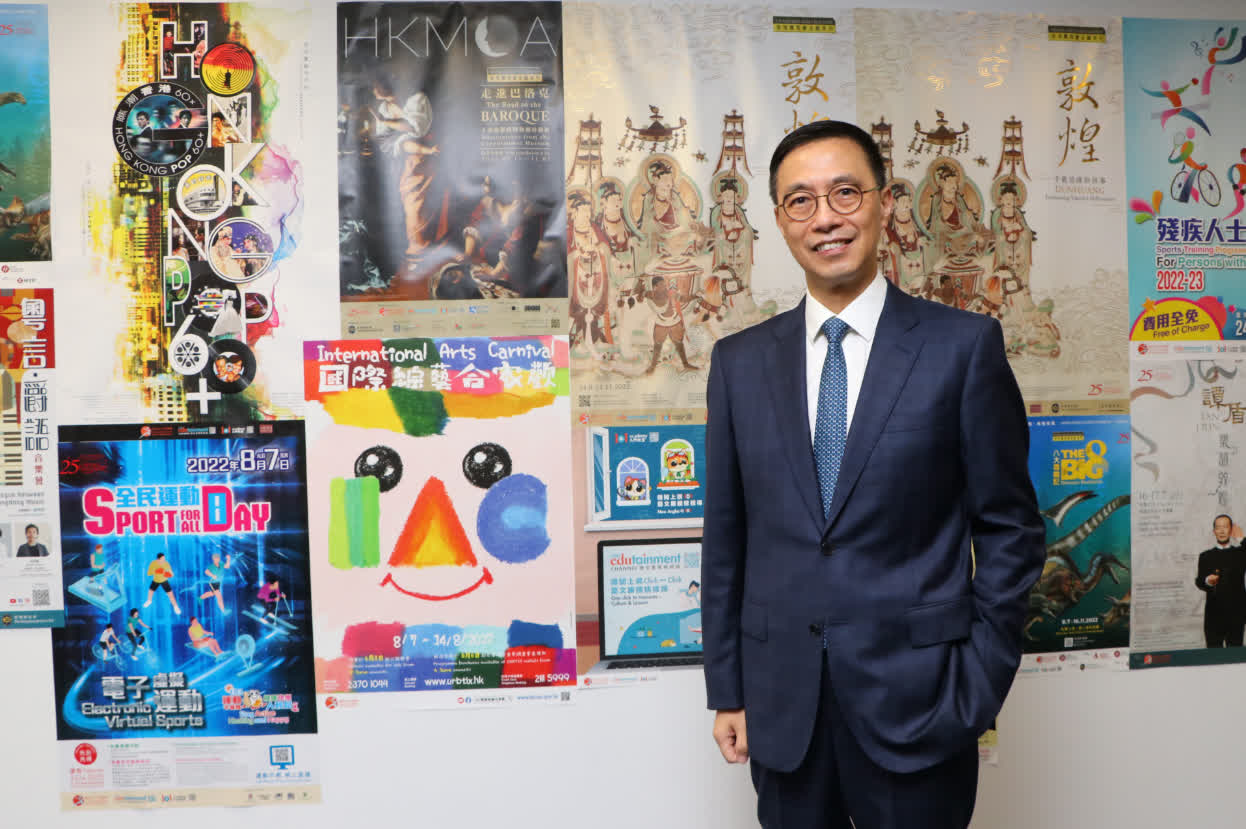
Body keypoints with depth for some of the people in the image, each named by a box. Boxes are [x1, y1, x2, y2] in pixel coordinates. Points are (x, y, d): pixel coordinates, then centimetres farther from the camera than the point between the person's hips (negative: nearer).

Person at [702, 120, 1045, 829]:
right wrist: (728, 690, 6)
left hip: (916, 704, -2)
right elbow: (726, 539, 6)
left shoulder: (964, 346, -5)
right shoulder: (739, 362, 3)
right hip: (782, 710, 3)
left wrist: (981, 684, -6)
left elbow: (1010, 526, -2)